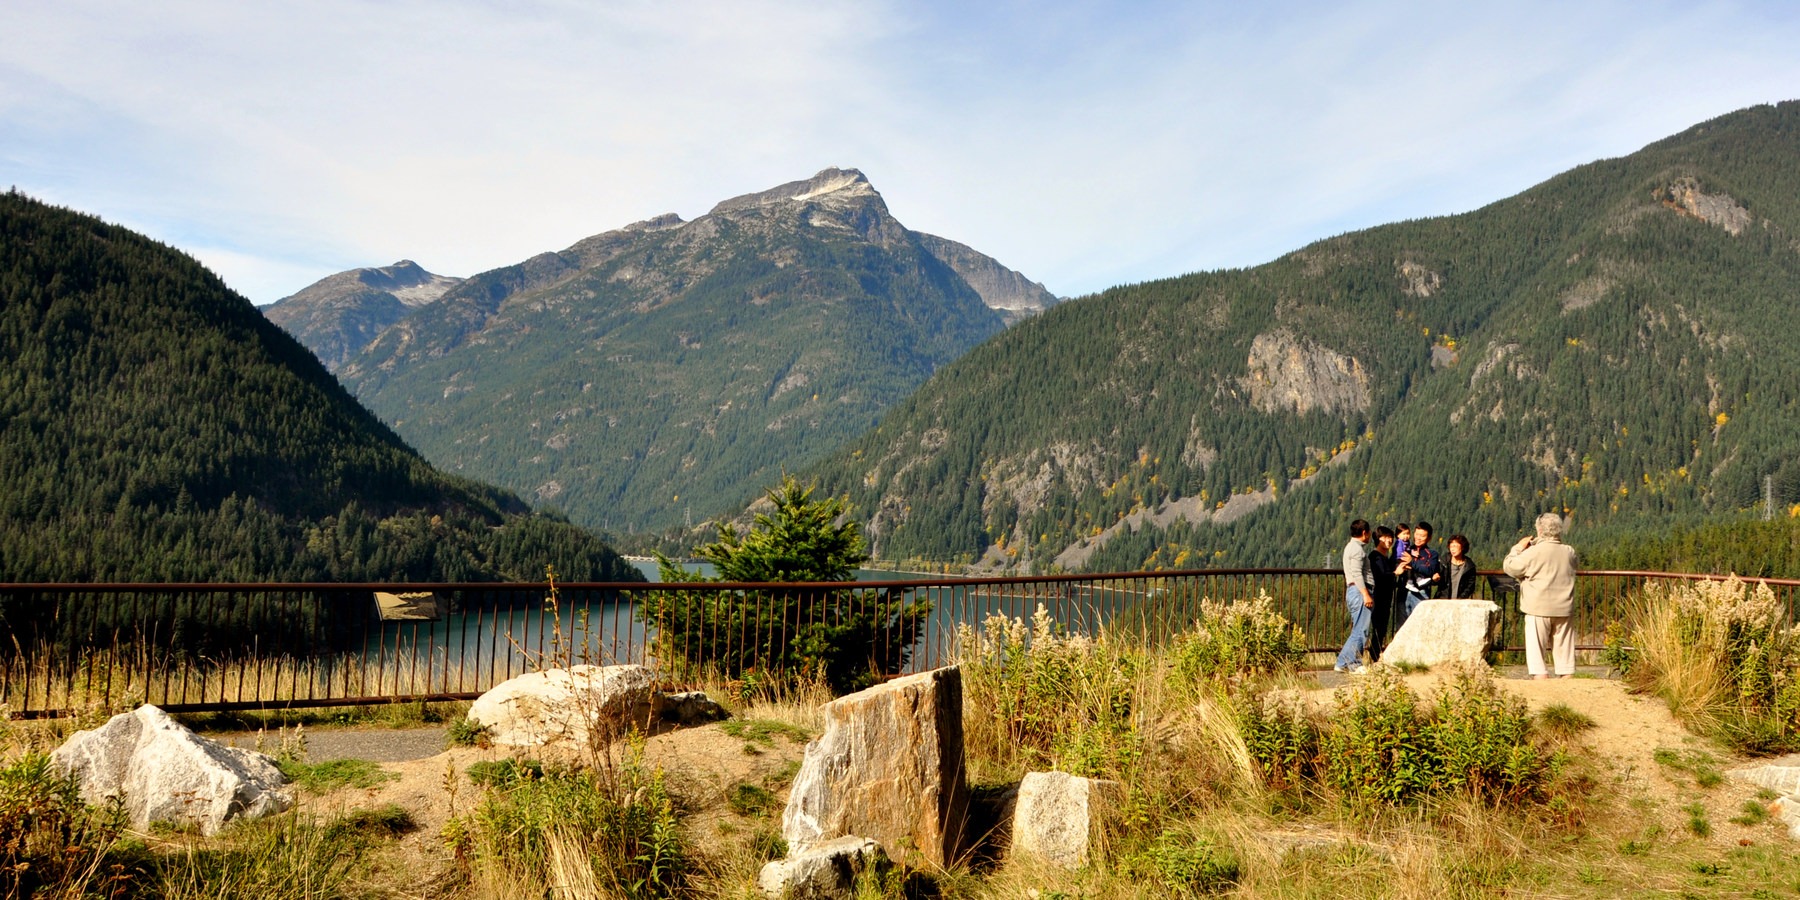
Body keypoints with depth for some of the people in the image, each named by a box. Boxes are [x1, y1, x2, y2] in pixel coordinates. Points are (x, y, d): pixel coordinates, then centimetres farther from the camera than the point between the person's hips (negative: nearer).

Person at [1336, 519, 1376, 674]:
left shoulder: (1351, 546, 23)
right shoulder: (1357, 548, -9)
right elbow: (1357, 573, -18)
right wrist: (1366, 594, -23)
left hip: (1354, 591, 10)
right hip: (1359, 591, -10)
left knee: (1358, 631, 10)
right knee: (1361, 631, -9)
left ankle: (1342, 663, 8)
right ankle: (1355, 664, -8)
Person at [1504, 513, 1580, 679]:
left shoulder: (1534, 552, -12)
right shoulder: (1570, 552, 4)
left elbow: (1509, 567, -4)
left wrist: (1518, 547, 10)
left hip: (1539, 610, -5)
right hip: (1564, 610, 5)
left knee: (1536, 653, 1)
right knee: (1564, 653, 11)